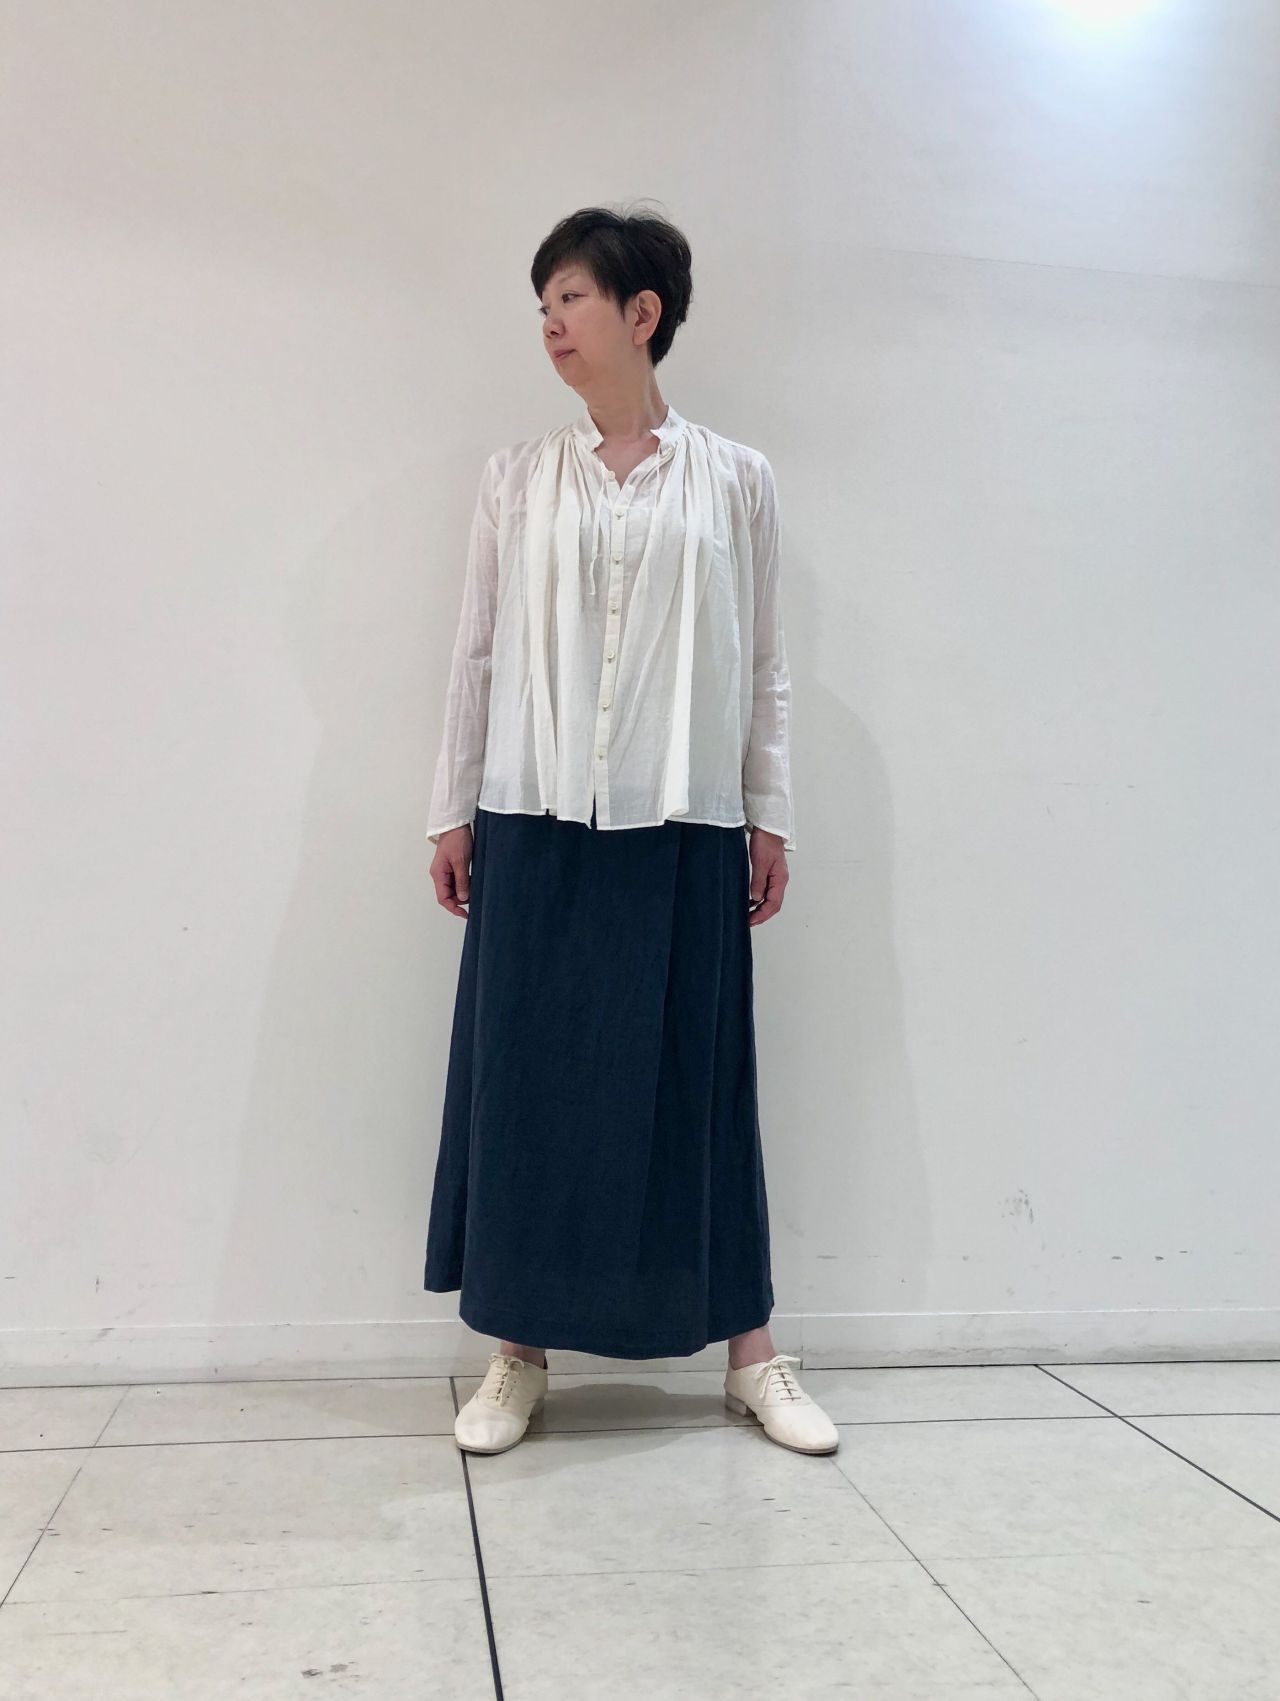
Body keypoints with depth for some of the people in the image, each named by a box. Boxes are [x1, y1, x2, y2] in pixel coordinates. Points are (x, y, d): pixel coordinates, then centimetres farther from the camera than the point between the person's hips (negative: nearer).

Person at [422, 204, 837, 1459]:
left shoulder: (733, 480, 6)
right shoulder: (516, 479, 9)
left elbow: (763, 662, 7)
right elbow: (477, 650, 8)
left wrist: (770, 815, 4)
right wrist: (452, 811, 6)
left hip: (683, 825, -1)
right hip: (537, 818, 1)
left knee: (697, 1080, 5)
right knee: (526, 1076, 4)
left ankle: (751, 1354, 17)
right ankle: (518, 1354, 18)